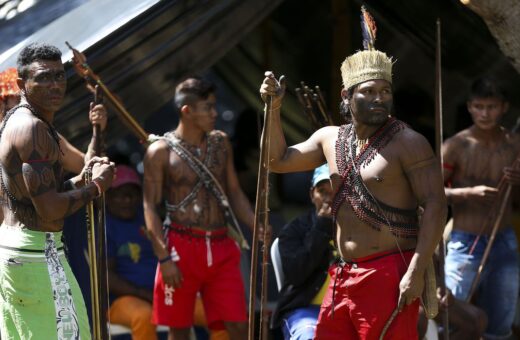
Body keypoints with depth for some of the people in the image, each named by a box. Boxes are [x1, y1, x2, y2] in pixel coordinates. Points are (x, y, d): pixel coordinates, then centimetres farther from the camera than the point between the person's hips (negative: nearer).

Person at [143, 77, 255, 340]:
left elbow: (234, 192, 16)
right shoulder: (160, 152, -4)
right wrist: (164, 258, -12)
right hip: (182, 247, -4)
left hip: (221, 248, 4)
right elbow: (150, 207, -5)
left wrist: (257, 227, 0)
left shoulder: (220, 143, 10)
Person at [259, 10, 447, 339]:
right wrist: (274, 110, 11)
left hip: (389, 275, -7)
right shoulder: (330, 138, 13)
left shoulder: (408, 143, -8)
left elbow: (435, 206, -13)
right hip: (344, 276, 8)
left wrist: (417, 272, -21)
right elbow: (280, 161, 25)